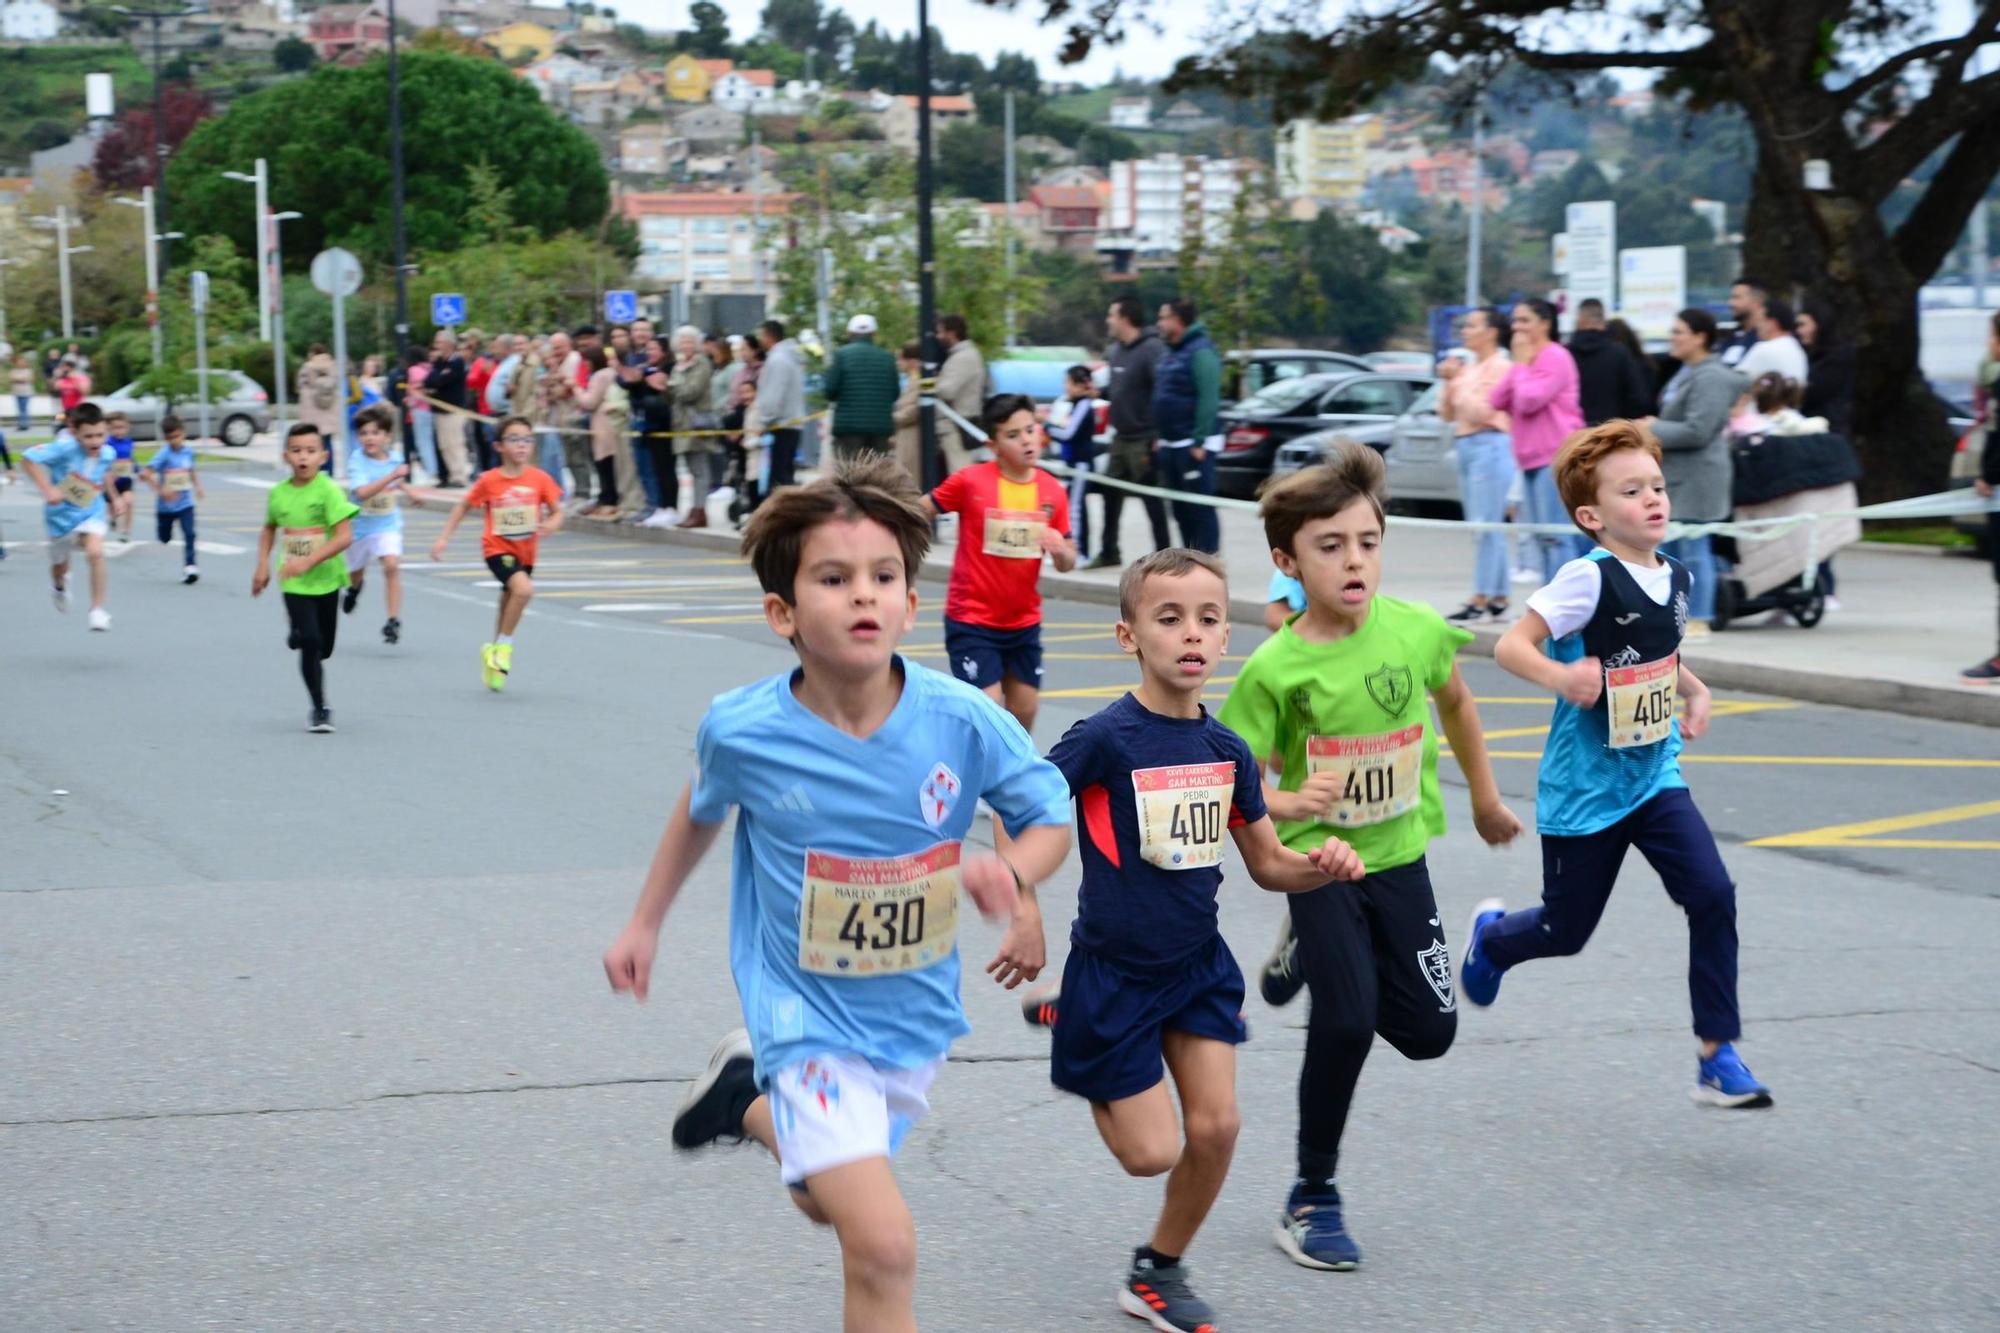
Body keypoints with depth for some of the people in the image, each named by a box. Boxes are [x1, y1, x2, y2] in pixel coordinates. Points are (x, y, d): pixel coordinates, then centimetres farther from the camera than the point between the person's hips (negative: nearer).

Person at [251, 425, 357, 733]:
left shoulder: (329, 491, -13)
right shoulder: (278, 494, 0)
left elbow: (345, 536, -19)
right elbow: (269, 529, 20)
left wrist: (308, 561, -26)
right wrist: (263, 564, 9)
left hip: (326, 579, -1)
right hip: (294, 583, 1)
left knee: (324, 647, 10)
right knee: (310, 642, -14)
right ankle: (320, 709, -3)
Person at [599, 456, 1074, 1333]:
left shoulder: (963, 723, -20)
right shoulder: (742, 732, -19)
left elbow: (1053, 818, -5)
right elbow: (701, 810, 5)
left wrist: (1011, 874, -26)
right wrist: (644, 924, 15)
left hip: (917, 1015, 3)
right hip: (809, 1020, -3)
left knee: (828, 1200, 26)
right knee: (883, 1245, -19)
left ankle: (751, 1101, 55)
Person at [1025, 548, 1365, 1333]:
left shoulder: (1228, 750, -2)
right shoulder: (1105, 740, -19)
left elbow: (1269, 866, 7)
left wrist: (1323, 865, -13)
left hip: (1198, 964, 5)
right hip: (1114, 973, -5)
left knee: (1215, 1126, -2)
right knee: (1152, 1152, 1)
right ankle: (1068, 1025, 29)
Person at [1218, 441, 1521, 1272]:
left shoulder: (1417, 630, -9)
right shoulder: (1276, 668, -19)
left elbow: (1454, 701, 12)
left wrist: (1485, 798, 23)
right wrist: (1286, 804, -36)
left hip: (1399, 854, 4)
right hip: (1319, 860, -4)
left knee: (1427, 1032, 4)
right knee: (1346, 1021, -15)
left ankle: (1309, 953, 33)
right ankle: (1312, 1198, 6)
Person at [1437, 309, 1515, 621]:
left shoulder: (1500, 366, -7)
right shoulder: (1468, 369, 17)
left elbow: (1482, 411, -15)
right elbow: (1447, 413, 18)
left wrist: (1457, 381, -12)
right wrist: (1448, 382, 4)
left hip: (1489, 446, -9)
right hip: (1465, 446, 9)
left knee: (1486, 526, -11)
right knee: (1483, 527, 9)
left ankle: (1480, 599, -13)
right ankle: (1498, 598, 12)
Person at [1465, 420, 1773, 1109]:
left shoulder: (1675, 576, 3)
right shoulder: (1590, 578, -19)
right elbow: (1511, 645, -22)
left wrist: (1695, 691, 7)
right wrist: (1561, 677, -40)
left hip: (1655, 776, 5)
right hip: (1584, 787, -5)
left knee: (1712, 894, -13)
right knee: (1567, 930, 9)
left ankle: (1718, 1056, -5)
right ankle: (1491, 935, 45)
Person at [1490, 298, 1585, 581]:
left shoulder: (1556, 357, -9)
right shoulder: (1525, 359, 19)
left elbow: (1529, 401, -18)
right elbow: (1498, 400, 12)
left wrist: (1522, 363, -7)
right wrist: (1518, 364, 3)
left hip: (1555, 456, -10)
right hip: (1531, 457, 10)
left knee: (1555, 535, -14)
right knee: (1542, 536, 11)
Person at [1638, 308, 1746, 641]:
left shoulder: (1710, 379, -17)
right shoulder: (1687, 373, 15)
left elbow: (1697, 431, -22)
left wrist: (1654, 430, -13)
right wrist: (1655, 426, 7)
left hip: (1696, 478, -11)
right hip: (1676, 476, 11)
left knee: (1694, 551, -5)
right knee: (1672, 549, 15)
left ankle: (1697, 622, 0)